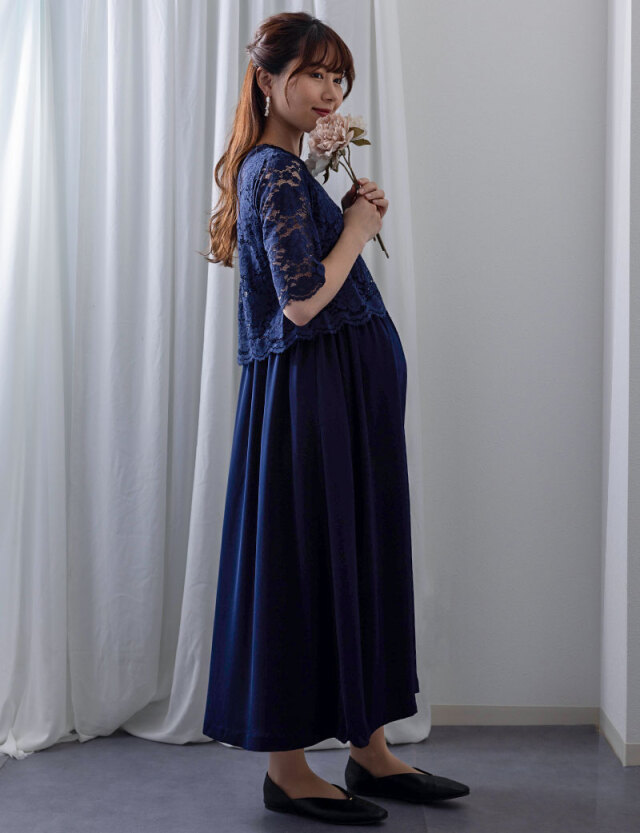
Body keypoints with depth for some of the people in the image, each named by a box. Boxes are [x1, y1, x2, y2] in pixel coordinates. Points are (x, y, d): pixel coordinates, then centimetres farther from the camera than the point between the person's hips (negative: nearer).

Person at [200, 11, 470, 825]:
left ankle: (370, 749, 24)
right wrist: (357, 230, -8)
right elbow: (302, 301, -22)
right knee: (305, 561, -3)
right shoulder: (277, 174, -14)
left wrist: (354, 219, 8)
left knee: (364, 558, 12)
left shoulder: (279, 169, 18)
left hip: (349, 389, 10)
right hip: (309, 391, -10)